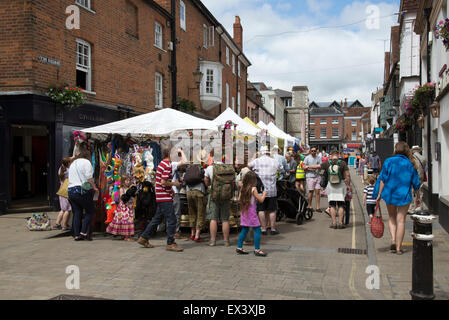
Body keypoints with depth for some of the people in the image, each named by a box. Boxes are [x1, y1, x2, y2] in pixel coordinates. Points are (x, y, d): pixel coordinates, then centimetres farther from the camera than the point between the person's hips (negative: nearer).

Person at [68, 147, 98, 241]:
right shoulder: (86, 162, -3)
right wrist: (94, 188, -2)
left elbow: (70, 178, 22)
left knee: (77, 213, 10)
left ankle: (76, 235, 9)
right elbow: (89, 178, -11)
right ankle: (83, 232, -3)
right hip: (82, 191, -7)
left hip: (70, 190, 7)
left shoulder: (73, 163, 21)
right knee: (90, 211, 4)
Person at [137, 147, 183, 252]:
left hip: (161, 197, 10)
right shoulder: (167, 165, -15)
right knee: (171, 220, -6)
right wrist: (174, 184, -8)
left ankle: (144, 238, 23)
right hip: (165, 197, -10)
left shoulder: (162, 164, 17)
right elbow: (163, 182, -22)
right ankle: (171, 244, 0)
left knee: (157, 218, 17)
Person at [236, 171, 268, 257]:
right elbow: (261, 200, -11)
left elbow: (239, 199, 14)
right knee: (257, 230, -1)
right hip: (251, 212, -7)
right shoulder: (253, 189, -13)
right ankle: (257, 250, -3)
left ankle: (239, 247, 19)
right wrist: (264, 194, 7)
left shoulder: (243, 188, 5)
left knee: (244, 230, 16)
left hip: (243, 211, 7)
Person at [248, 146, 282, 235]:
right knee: (272, 210, 8)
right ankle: (273, 229, 13)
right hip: (272, 190, 1)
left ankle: (264, 229, 8)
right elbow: (281, 168, 20)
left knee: (261, 210, 5)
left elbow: (248, 165, 16)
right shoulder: (274, 162, 2)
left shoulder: (256, 161, -3)